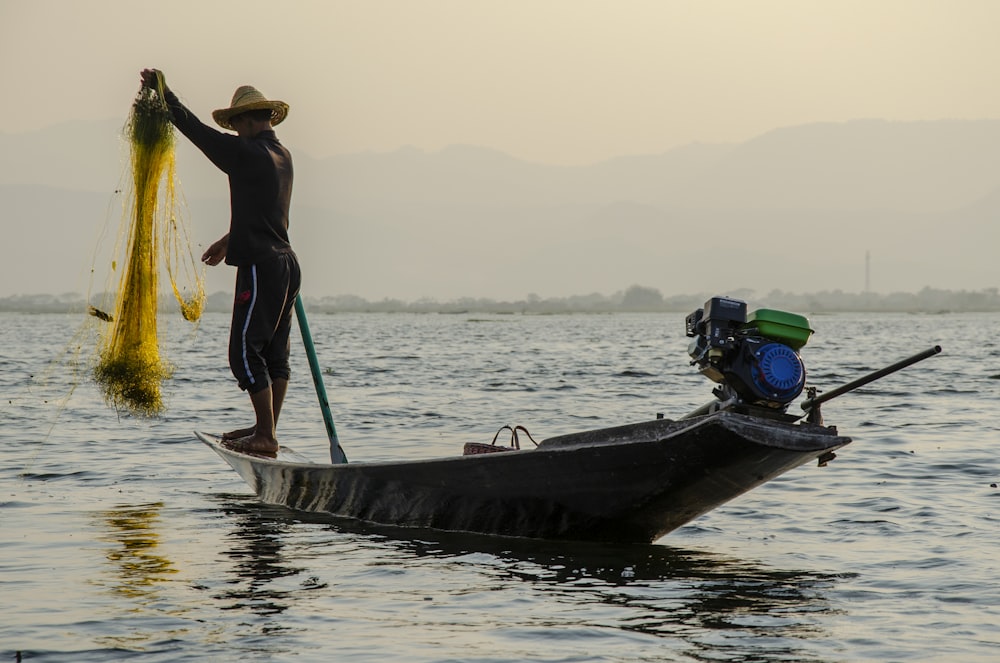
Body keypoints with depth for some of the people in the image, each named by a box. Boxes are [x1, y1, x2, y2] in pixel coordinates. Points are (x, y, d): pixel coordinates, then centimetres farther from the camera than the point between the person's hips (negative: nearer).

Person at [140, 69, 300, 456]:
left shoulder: (246, 153, -13)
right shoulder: (281, 155, 14)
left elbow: (195, 129, -8)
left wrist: (163, 92, 4)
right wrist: (229, 240, 40)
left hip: (261, 267, -9)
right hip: (286, 264, 9)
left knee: (245, 351, -7)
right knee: (274, 352, 12)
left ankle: (265, 436, -8)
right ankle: (266, 429, 17)